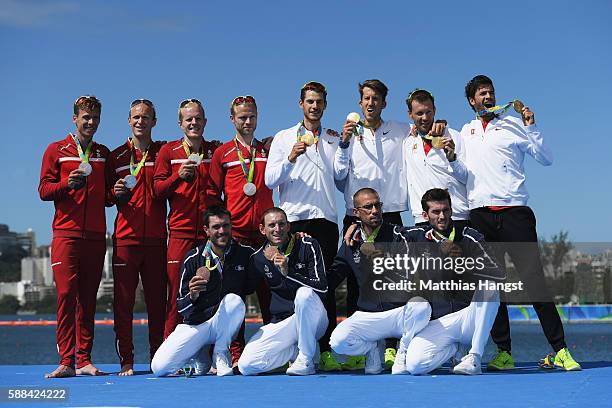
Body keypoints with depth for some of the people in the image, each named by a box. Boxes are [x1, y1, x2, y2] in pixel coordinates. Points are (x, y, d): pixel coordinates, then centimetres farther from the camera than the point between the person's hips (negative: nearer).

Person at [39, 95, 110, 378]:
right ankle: (66, 362, -10)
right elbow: (44, 190, 2)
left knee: (88, 299, 3)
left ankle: (84, 360, 5)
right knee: (66, 294, -10)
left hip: (96, 235, 3)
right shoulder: (56, 150, 8)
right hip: (66, 233, -3)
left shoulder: (104, 154, 18)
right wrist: (67, 184, -16)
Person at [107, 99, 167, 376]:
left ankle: (158, 359, 9)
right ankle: (126, 361, 3)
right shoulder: (117, 156, 11)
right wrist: (115, 192, -8)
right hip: (125, 238, 0)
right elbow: (105, 196, 13)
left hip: (156, 237, 1)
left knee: (157, 300, 2)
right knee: (123, 301, -2)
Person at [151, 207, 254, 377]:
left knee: (234, 300, -33)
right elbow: (181, 306, -8)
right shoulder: (193, 258, -7)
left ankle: (221, 354, -10)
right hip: (195, 323, 0)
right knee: (159, 368, -19)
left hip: (224, 324, 0)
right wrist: (192, 296, -29)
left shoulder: (245, 253, -5)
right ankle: (201, 356, 12)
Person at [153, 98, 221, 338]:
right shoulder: (168, 151, 8)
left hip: (210, 232, 2)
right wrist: (178, 176, -15)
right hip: (181, 232, -2)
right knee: (177, 294, -4)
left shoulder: (216, 151, 13)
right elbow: (157, 190, 2)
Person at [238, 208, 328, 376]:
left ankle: (306, 359, -21)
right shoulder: (258, 258, 4)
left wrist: (288, 272, -25)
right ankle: (298, 350, 4)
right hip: (281, 322, 3)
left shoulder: (308, 246, -6)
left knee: (304, 293, -37)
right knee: (246, 365, -18)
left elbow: (322, 287, -17)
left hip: (312, 319, -3)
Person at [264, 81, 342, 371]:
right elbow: (270, 180, 2)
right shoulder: (283, 138, 12)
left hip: (326, 219, 1)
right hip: (293, 219, -1)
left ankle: (326, 350, -2)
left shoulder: (334, 140, 19)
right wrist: (290, 158, -14)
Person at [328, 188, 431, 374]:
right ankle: (374, 348, 9)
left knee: (421, 305, -35)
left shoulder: (397, 235, 1)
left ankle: (405, 350, -6)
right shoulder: (351, 243, 10)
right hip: (368, 315, 2)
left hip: (400, 311, -2)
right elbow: (329, 280, 14)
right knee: (338, 341, -25)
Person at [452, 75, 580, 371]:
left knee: (534, 279, -9)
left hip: (514, 211, -3)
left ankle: (560, 350, -8)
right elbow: (462, 174, 16)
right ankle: (504, 352, 5)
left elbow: (546, 159, 5)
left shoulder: (512, 124, 10)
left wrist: (531, 127, -4)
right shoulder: (466, 132, 20)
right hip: (480, 214, 3)